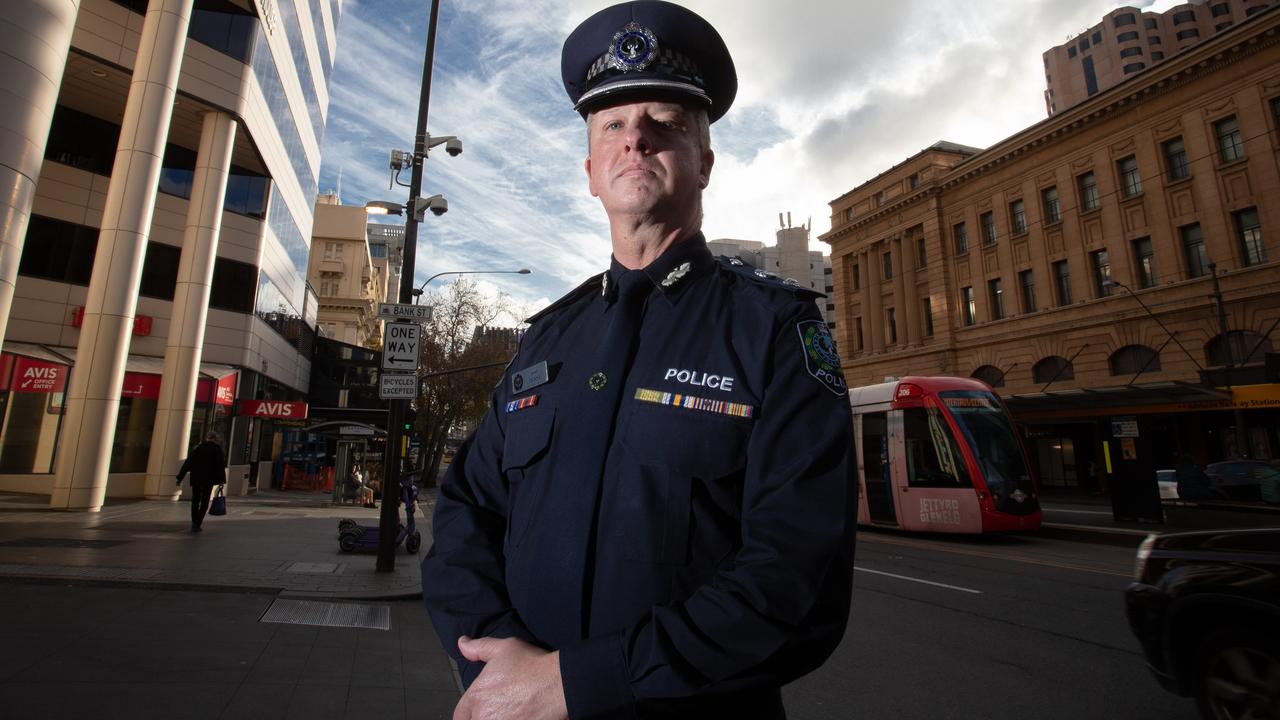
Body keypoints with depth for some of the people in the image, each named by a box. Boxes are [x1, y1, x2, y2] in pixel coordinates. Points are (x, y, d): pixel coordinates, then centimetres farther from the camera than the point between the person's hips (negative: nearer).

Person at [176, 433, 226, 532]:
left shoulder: (197, 447, 10)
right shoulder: (217, 448, 0)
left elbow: (187, 463, 9)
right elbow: (221, 465, -7)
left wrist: (180, 478, 11)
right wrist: (222, 479, -6)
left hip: (196, 479, 3)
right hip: (209, 479, -3)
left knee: (195, 501, 13)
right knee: (204, 502, 3)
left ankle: (194, 523, 9)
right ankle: (197, 524, -5)